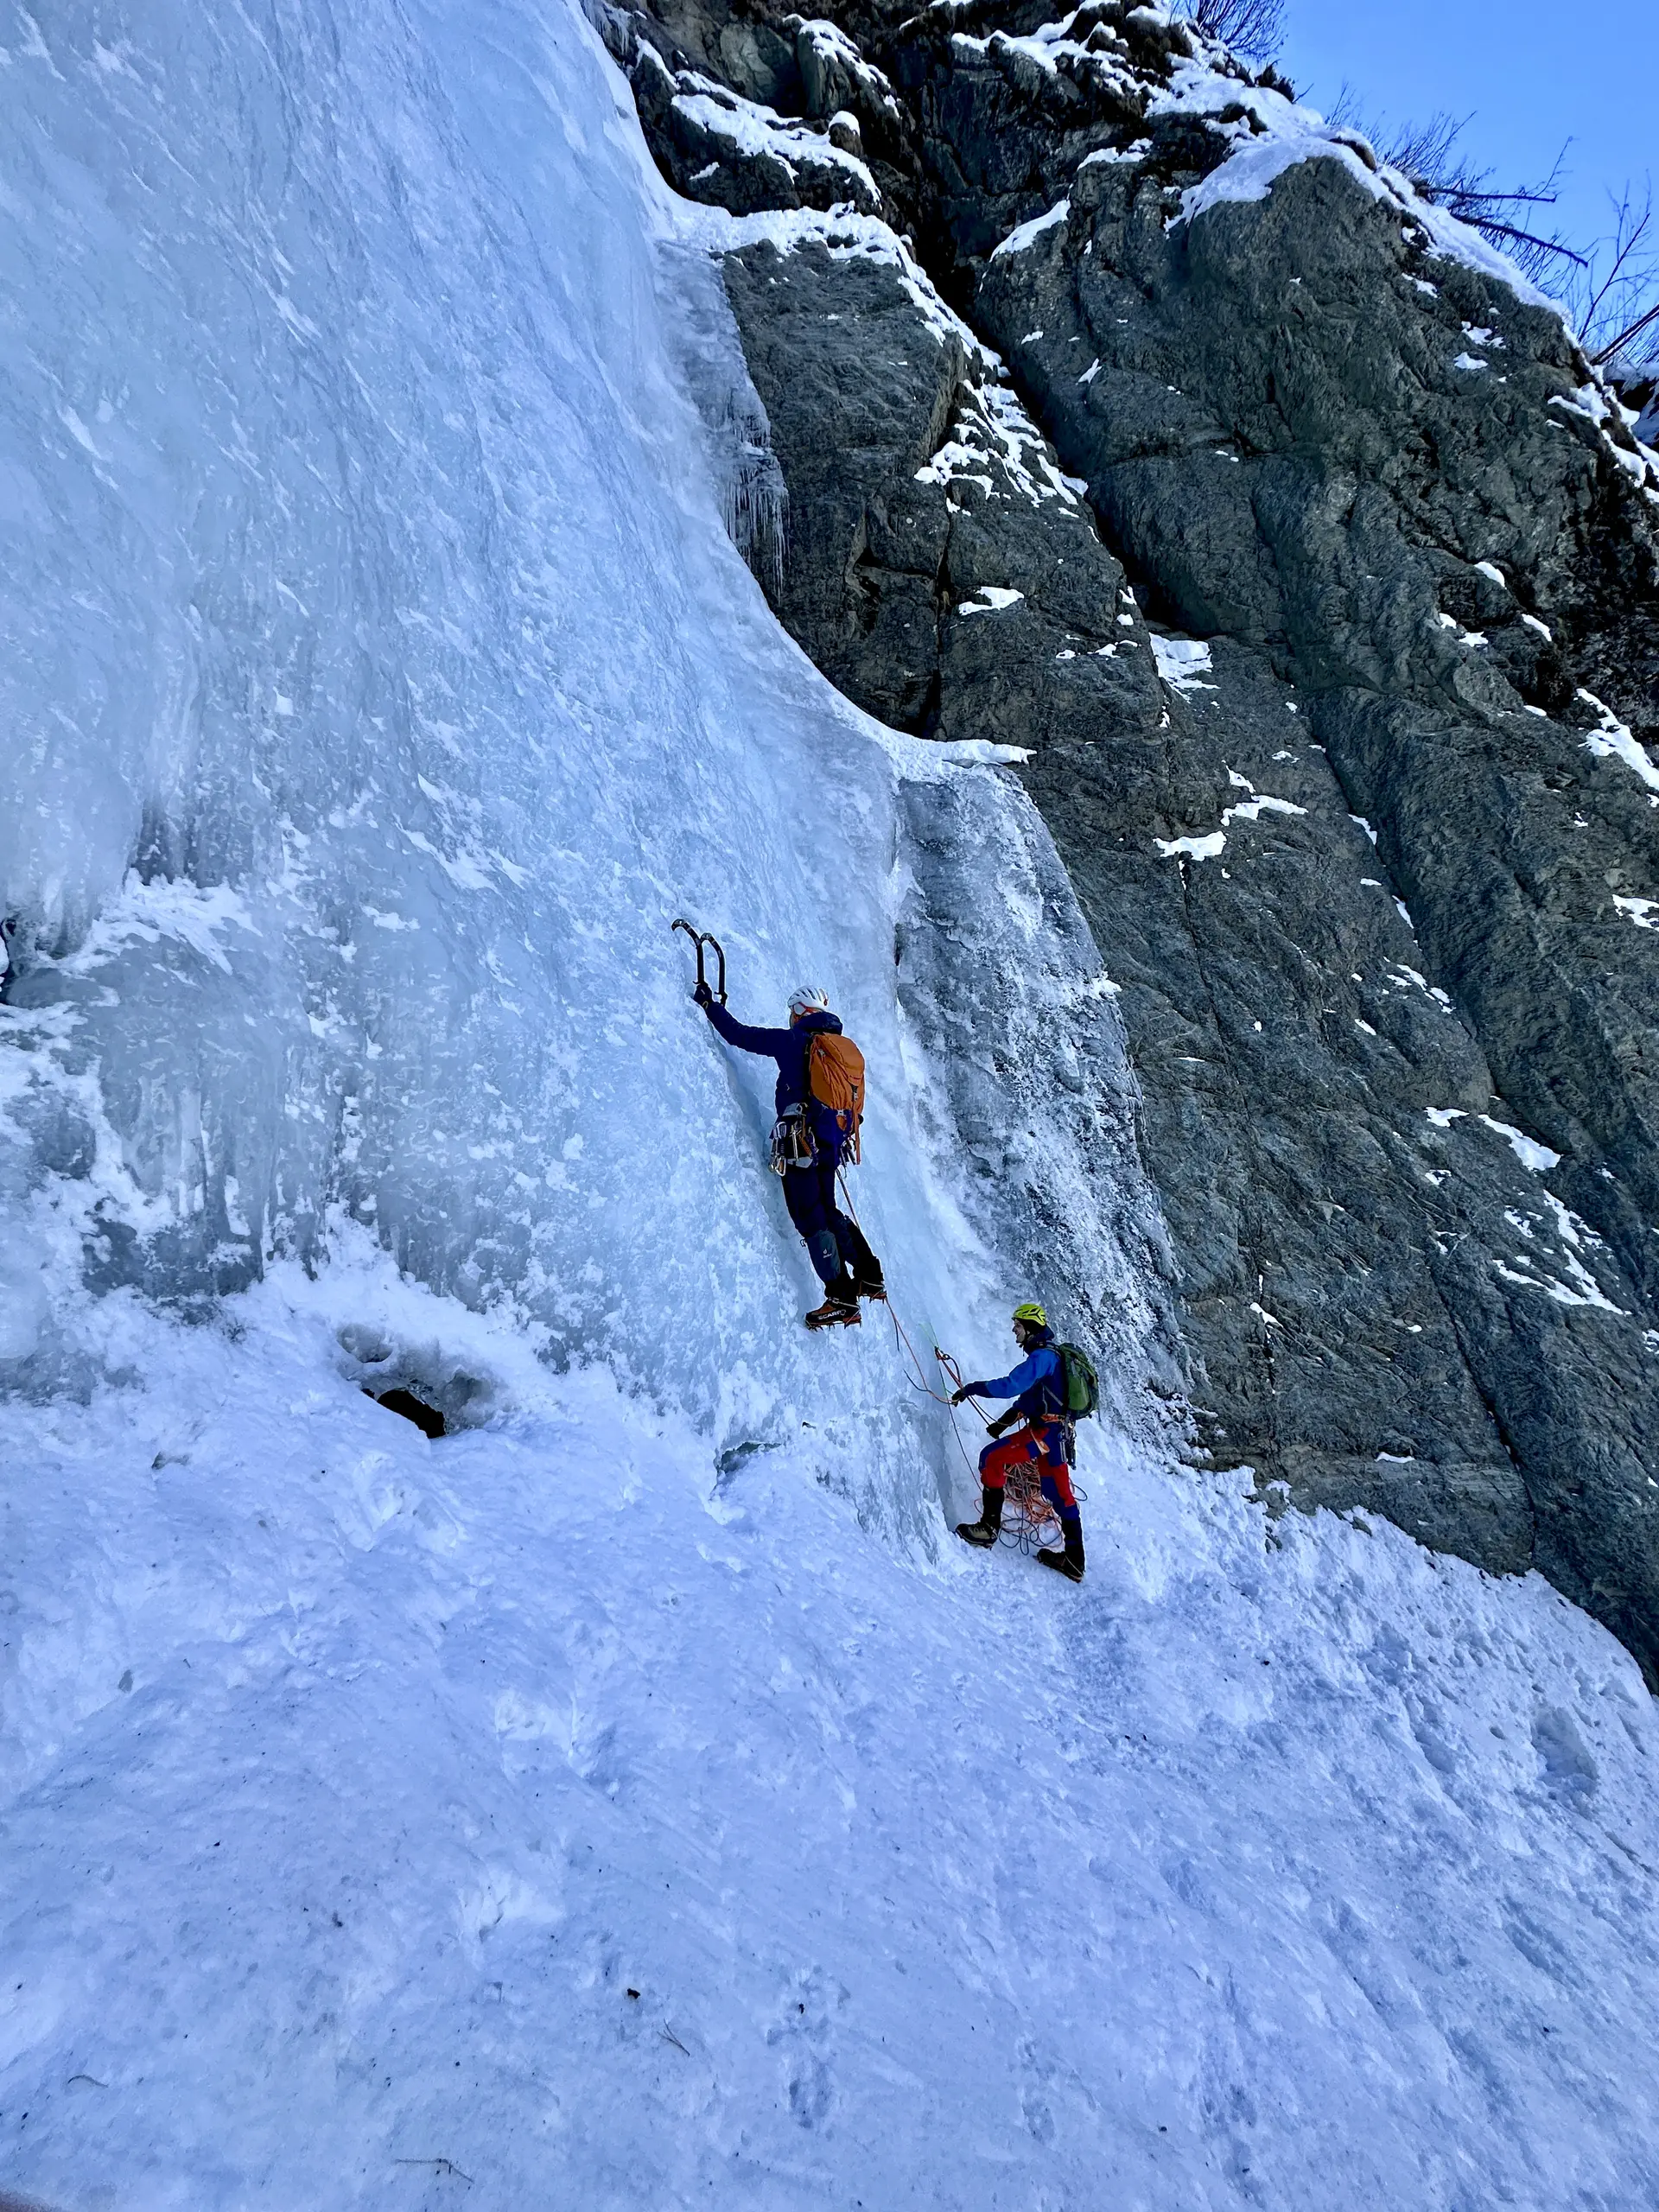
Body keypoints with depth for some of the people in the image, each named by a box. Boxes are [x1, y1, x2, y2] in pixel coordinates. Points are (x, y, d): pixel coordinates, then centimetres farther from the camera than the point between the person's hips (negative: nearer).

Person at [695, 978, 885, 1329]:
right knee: (827, 1212, 20)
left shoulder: (793, 1040, -4)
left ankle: (842, 1298, -10)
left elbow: (740, 1034, -2)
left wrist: (709, 1003, 11)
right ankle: (870, 1276, 19)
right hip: (832, 1142, 7)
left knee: (811, 1219, -5)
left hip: (802, 1139, -7)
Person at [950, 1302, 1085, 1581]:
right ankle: (1074, 1561, 20)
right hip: (1058, 1432, 10)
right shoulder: (1050, 1355, 18)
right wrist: (1004, 1421, 16)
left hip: (1045, 1431, -10)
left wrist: (971, 1389, -21)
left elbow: (1010, 1385, -27)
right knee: (1060, 1495, 14)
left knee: (992, 1458, -10)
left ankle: (989, 1527, -7)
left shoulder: (1042, 1356, -15)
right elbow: (1029, 1396, 23)